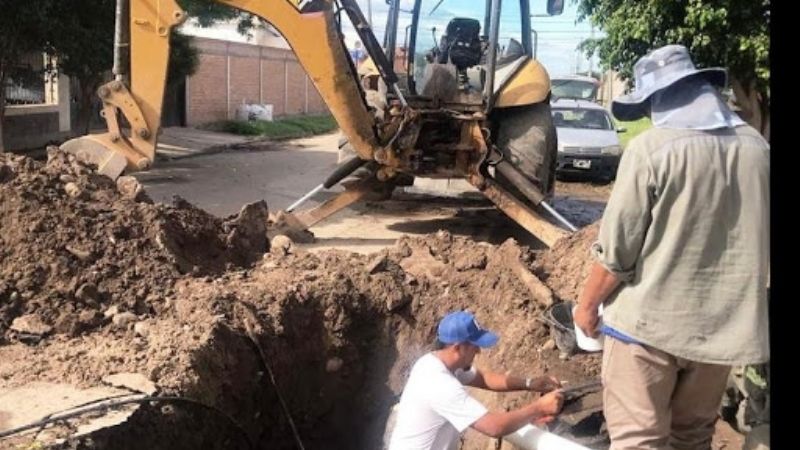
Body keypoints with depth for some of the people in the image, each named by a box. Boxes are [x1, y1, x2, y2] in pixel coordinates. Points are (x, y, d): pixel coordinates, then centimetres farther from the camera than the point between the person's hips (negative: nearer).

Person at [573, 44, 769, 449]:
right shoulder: (757, 148, 2)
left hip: (649, 321, -6)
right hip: (724, 326, 6)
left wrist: (587, 304, 1)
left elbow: (616, 250, -15)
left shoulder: (651, 149, -16)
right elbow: (760, 243, 13)